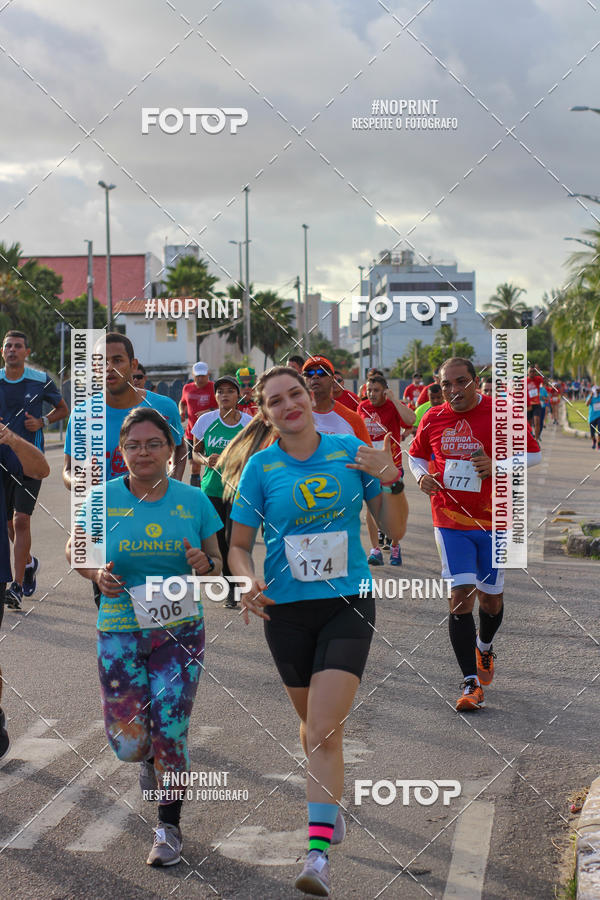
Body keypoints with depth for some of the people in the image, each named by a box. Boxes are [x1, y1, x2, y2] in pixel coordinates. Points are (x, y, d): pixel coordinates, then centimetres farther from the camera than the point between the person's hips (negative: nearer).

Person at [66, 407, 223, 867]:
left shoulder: (193, 501, -2)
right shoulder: (103, 498, -4)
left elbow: (217, 563, 7)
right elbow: (75, 548, 9)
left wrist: (205, 566, -16)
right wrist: (97, 574, -11)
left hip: (181, 630, 0)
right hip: (119, 632, 0)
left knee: (169, 731, -4)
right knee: (128, 740, 1)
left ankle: (169, 827, 15)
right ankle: (148, 756, 40)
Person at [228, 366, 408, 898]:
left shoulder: (350, 450, 0)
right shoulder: (260, 467, 0)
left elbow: (395, 530, 4)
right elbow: (239, 544, 5)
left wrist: (390, 481, -13)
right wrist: (249, 581, -16)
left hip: (348, 605, -2)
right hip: (286, 610, 2)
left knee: (326, 729, -14)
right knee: (313, 723, 15)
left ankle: (319, 851, -16)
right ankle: (330, 806, 44)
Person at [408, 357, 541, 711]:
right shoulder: (433, 419, 2)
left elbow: (534, 453, -1)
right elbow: (416, 455, 19)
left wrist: (497, 464, -17)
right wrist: (422, 475, -3)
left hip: (494, 521, -1)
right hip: (451, 521, 1)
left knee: (491, 596, 9)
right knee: (461, 593, -11)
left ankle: (485, 646, 44)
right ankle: (472, 684, -6)